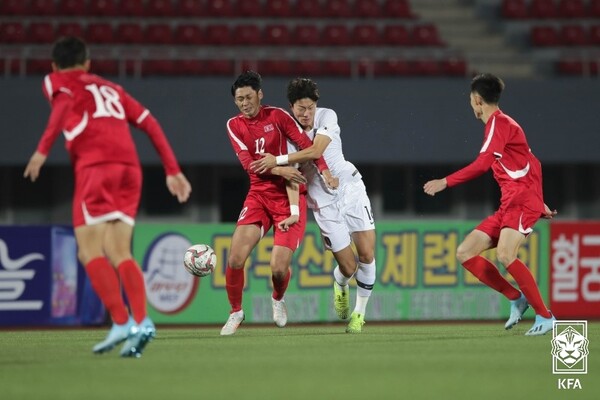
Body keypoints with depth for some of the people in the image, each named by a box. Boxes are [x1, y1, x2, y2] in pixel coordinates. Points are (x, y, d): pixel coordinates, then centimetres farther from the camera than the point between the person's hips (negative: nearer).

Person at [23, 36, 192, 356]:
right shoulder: (110, 88, 31)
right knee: (118, 253, 4)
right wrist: (172, 171, 23)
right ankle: (141, 321, -17)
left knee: (90, 251, -6)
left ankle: (121, 323, -20)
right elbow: (150, 124, 23)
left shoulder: (56, 81, 16)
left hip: (95, 166, -5)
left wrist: (43, 149, -17)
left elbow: (64, 104, -8)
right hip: (129, 167, 5)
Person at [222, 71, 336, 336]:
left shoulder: (277, 116, -4)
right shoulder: (234, 125, 3)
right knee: (235, 259, -14)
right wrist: (280, 170, -20)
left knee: (279, 268, -13)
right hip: (259, 196, 2)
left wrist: (324, 170, -20)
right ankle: (235, 312, 10)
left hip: (289, 197, -2)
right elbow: (248, 163, -8)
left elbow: (307, 145, -6)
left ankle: (278, 300, 23)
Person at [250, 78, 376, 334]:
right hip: (324, 204, -1)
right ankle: (340, 286, 32)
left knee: (367, 255, -7)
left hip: (351, 188, 1)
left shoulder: (327, 116, -8)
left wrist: (277, 160, -25)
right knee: (349, 268, -6)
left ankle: (360, 312, 14)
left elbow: (315, 151, -24)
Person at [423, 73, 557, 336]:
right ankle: (516, 299, 4)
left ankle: (544, 315, -20)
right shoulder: (499, 125, 21)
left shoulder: (499, 122, -8)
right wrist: (539, 203, 27)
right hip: (509, 205, 10)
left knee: (505, 254, -29)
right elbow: (531, 164, 26)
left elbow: (482, 164, -21)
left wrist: (445, 183, -19)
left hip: (522, 201, -10)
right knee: (464, 253, 3)